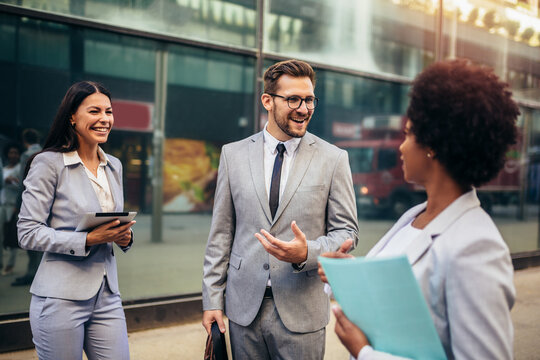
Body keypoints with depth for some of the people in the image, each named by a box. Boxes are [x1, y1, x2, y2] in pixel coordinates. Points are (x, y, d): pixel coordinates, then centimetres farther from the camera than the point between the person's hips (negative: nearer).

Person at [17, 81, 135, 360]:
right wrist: (88, 239, -21)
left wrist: (124, 237, -2)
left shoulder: (114, 166, 12)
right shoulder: (49, 163, -8)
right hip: (61, 298, -6)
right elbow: (28, 233, -11)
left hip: (107, 297, 6)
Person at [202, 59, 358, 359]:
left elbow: (346, 230, 0)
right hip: (244, 306, 2)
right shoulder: (234, 155, 3)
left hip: (301, 311, -1)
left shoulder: (333, 159, -2)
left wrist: (307, 253, -19)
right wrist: (212, 298, 3)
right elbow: (222, 232, 5)